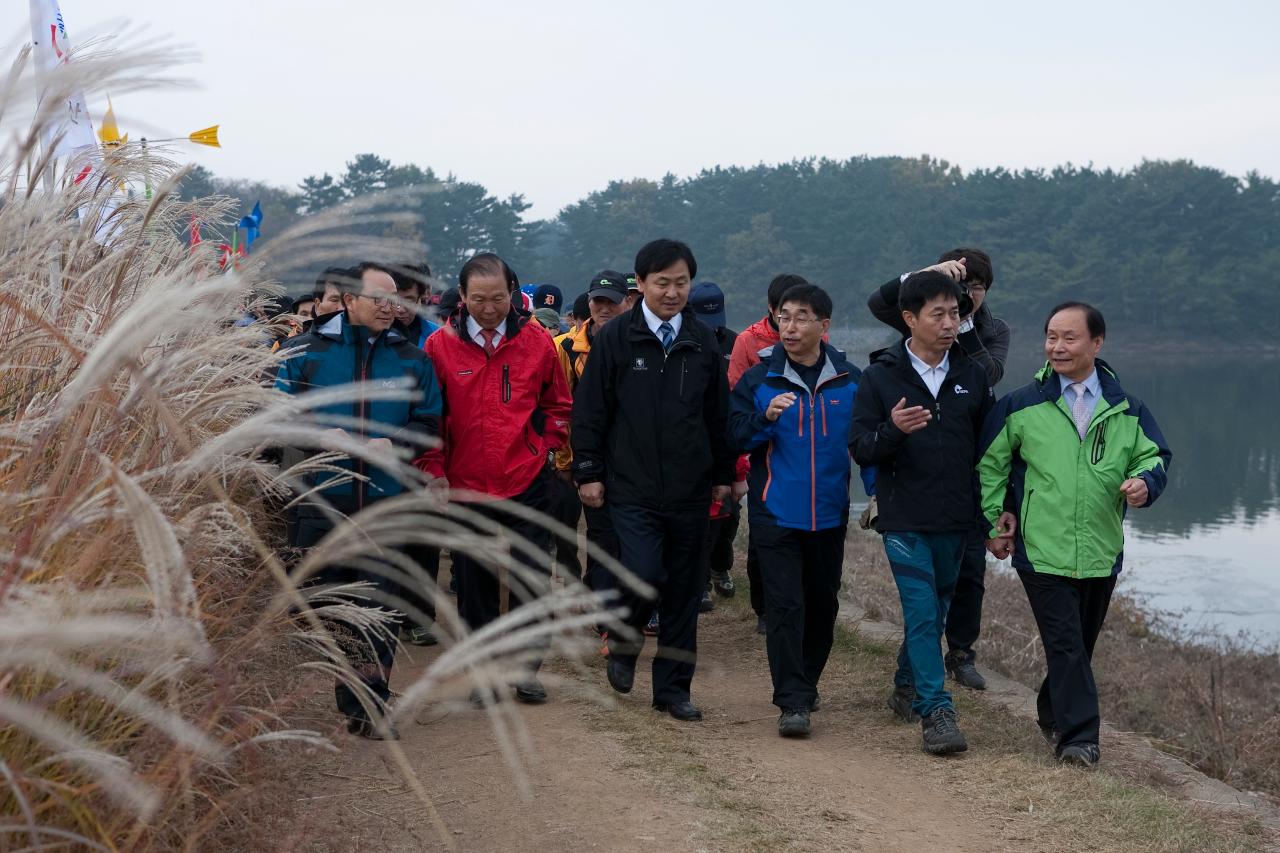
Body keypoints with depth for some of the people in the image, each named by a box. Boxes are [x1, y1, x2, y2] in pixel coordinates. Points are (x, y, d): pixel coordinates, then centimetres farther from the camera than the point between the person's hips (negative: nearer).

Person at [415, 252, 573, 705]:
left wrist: (541, 448, 4)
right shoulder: (440, 347, -2)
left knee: (532, 582, 1)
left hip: (527, 486, 0)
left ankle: (526, 668, 16)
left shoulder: (537, 342, 1)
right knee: (475, 587, 8)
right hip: (465, 489, 0)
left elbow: (558, 405, 15)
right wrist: (434, 469, -4)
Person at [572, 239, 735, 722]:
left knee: (684, 591, 6)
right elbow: (589, 411, 0)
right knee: (644, 575, -15)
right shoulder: (615, 338, -1)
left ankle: (673, 686, 17)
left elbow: (719, 414, 15)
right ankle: (624, 645, 16)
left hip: (690, 490, 3)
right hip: (632, 488, -3)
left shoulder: (703, 343, 8)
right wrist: (588, 472, -3)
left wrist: (723, 474, 13)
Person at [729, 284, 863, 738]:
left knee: (822, 605, 14)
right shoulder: (758, 380, -1)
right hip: (776, 514, -2)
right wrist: (765, 417, -20)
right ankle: (792, 701, -7)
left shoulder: (850, 381, 2)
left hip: (829, 515, 2)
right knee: (785, 607, -8)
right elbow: (735, 436, -2)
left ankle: (806, 682, 33)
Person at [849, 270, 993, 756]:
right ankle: (936, 711, -7)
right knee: (922, 613, -9)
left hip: (955, 521, 4)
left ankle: (907, 687, 35)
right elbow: (860, 448, -7)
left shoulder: (972, 375, 6)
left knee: (936, 610, 16)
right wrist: (893, 430, -27)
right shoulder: (881, 376, -4)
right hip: (904, 521, -4)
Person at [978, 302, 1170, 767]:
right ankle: (1079, 736, -9)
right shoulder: (1021, 405, 0)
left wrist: (1145, 482, -11)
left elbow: (1155, 457, 12)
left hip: (1102, 552, 4)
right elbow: (989, 463, 7)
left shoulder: (1125, 409, 6)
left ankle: (1054, 714, 36)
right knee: (1066, 646, -11)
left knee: (1081, 643, 16)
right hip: (1042, 550, -3)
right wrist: (993, 521, 3)